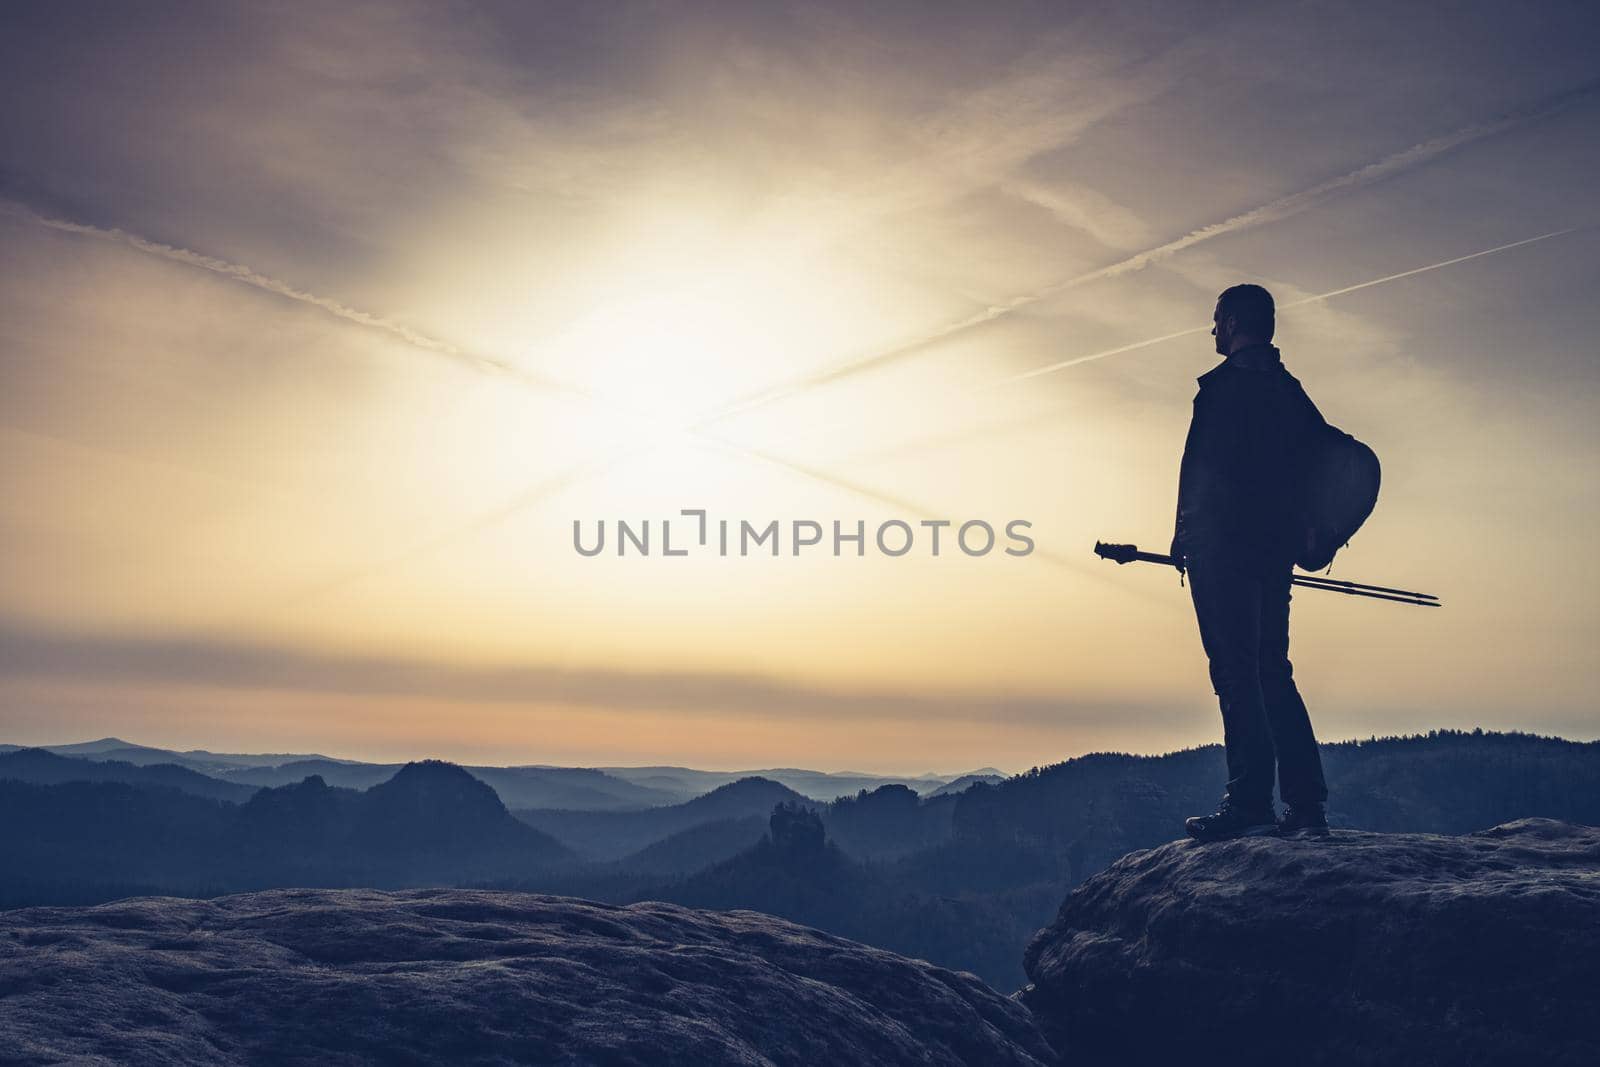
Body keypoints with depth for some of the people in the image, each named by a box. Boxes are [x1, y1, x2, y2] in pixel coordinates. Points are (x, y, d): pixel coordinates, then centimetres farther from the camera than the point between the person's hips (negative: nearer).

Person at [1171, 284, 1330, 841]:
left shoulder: (1225, 384, -7)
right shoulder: (1289, 390, 19)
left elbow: (1201, 467, -16)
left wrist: (1184, 539, -10)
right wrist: (1318, 535, 23)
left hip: (1223, 548, -9)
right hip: (1275, 551, 9)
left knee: (1236, 674, -8)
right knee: (1273, 676, 12)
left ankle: (1249, 803, -9)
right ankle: (1307, 806, 12)